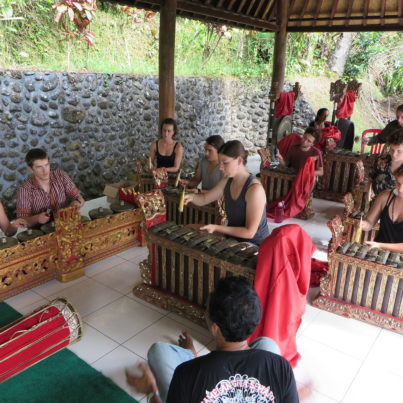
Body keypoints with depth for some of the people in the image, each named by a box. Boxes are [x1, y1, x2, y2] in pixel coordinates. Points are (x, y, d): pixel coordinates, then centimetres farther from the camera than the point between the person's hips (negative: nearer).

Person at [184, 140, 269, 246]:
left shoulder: (255, 189, -24)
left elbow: (249, 232, -22)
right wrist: (192, 197, -12)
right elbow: (204, 199, 11)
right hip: (233, 238, 7)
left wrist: (216, 228, -22)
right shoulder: (227, 181, 0)